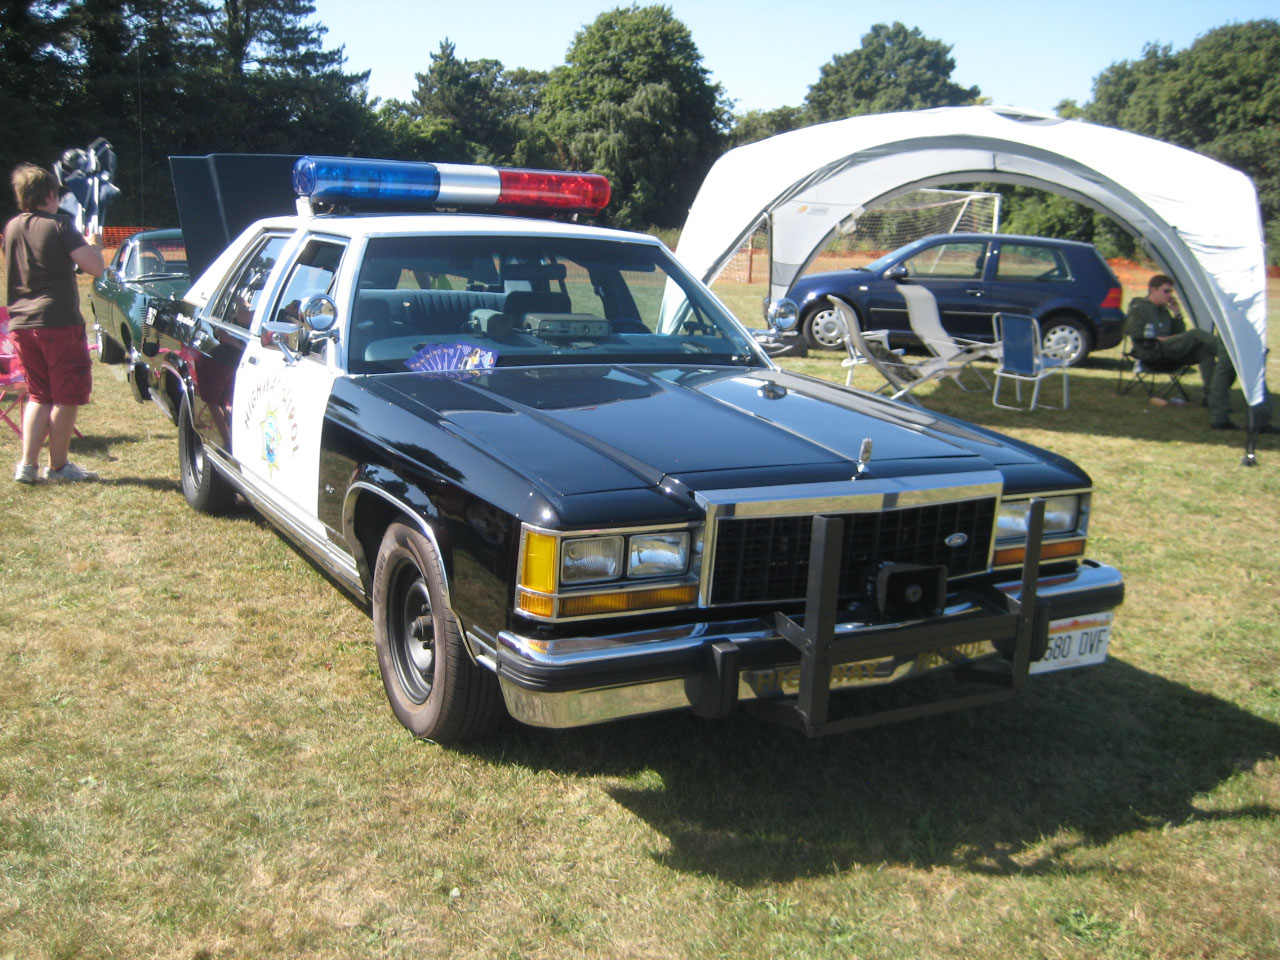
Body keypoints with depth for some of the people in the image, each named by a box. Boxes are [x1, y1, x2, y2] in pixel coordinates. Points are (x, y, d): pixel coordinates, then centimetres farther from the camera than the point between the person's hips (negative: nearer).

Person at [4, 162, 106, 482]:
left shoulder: (12, 228, 11)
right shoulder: (59, 226, -9)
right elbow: (96, 267, -15)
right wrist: (92, 245, 6)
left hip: (21, 324, 7)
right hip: (59, 323, -7)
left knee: (39, 395, 16)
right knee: (68, 396, 4)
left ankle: (27, 464, 10)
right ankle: (58, 466, 9)